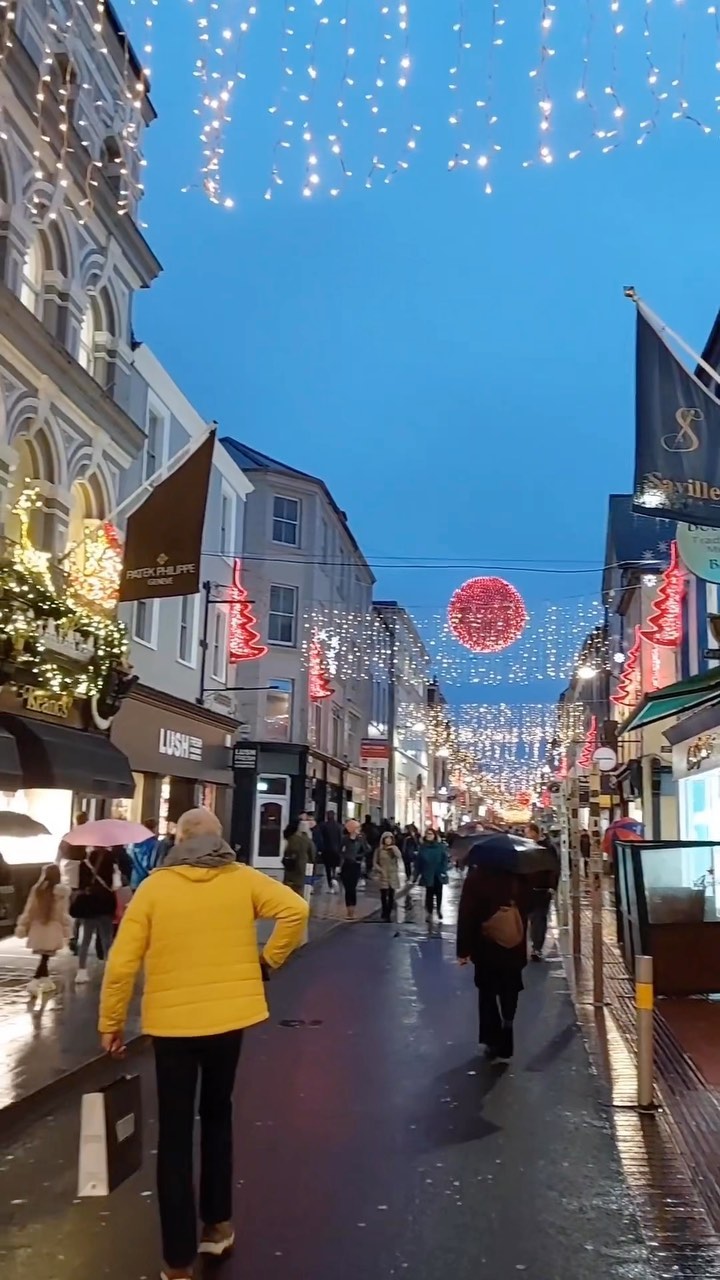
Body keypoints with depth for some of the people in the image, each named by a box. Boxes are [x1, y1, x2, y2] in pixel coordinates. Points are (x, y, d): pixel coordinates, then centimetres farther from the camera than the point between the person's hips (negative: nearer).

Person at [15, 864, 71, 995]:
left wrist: (22, 927, 14)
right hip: (52, 929, -4)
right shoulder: (61, 891, -8)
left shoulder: (37, 889, 3)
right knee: (45, 957, -4)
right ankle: (34, 981, -16)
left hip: (38, 928, 4)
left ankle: (46, 980, 26)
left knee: (44, 956, 16)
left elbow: (29, 910, 6)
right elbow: (63, 913, -6)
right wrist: (67, 931, 1)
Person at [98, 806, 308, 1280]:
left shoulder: (154, 887, -8)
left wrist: (111, 1021, 3)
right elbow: (295, 909, -13)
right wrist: (269, 959, 1)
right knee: (217, 1114, 24)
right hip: (229, 1015, 2)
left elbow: (123, 962, -10)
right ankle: (218, 1225, 32)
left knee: (175, 1134, 11)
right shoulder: (242, 879, -4)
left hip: (172, 1021, -2)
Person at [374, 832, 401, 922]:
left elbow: (399, 856, -14)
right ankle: (385, 913, 13)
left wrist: (393, 848, -21)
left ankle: (388, 914, 4)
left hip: (393, 875, 1)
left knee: (391, 895, -1)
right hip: (383, 875, -1)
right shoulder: (379, 850, 2)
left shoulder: (394, 848, 5)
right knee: (384, 895, -3)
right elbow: (375, 863, 3)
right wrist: (380, 870, -10)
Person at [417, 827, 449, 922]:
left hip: (438, 874, 0)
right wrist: (419, 872, -3)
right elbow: (419, 860, 2)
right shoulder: (423, 847, 1)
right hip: (428, 874, 1)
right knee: (429, 893, 4)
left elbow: (445, 859, -5)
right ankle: (429, 912, 10)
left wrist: (443, 871, -12)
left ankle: (439, 910, 29)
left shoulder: (441, 846, -5)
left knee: (438, 893, 11)